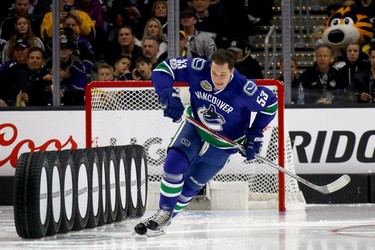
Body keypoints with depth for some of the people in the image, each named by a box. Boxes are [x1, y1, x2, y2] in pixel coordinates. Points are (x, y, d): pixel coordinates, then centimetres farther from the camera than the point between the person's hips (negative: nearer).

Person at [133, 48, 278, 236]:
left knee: (189, 186, 3)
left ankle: (165, 219, 26)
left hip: (221, 144, -2)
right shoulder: (198, 69, -26)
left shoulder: (244, 90, -31)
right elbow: (163, 69, -18)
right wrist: (169, 96, -34)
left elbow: (271, 103, -14)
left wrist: (255, 134, -13)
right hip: (194, 127, 2)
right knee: (173, 163, -19)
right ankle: (164, 212, 1)